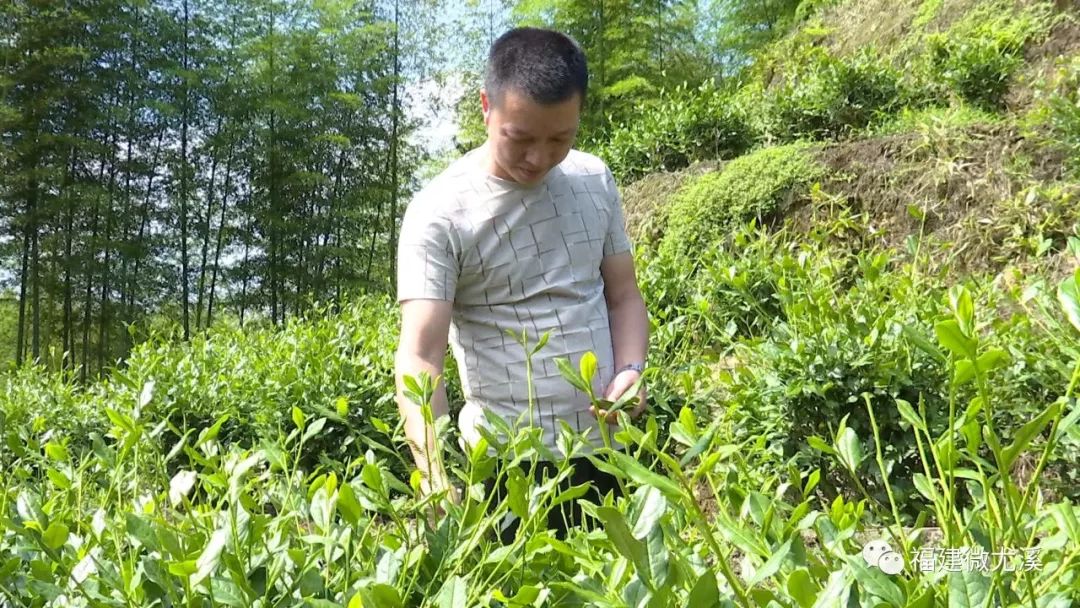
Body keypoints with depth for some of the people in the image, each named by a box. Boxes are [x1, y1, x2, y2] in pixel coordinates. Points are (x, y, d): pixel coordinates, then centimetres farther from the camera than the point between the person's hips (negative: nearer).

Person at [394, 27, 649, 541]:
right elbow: (419, 356, -21)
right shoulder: (440, 212, -13)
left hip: (607, 451, 5)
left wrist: (630, 372, -9)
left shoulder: (595, 180, 3)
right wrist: (435, 477, -36)